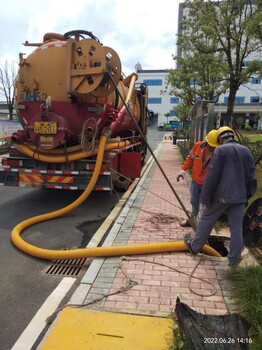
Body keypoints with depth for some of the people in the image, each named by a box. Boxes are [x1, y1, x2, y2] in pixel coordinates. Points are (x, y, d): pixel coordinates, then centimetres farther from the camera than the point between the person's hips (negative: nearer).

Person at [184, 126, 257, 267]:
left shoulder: (220, 150, -10)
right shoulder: (247, 151, 8)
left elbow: (212, 176, -15)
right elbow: (252, 177, 12)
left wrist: (205, 197, -11)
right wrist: (248, 194, 21)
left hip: (221, 196, -4)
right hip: (240, 197, 5)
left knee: (206, 221, 12)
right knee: (237, 228, 11)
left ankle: (194, 246, 26)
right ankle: (234, 258, 20)